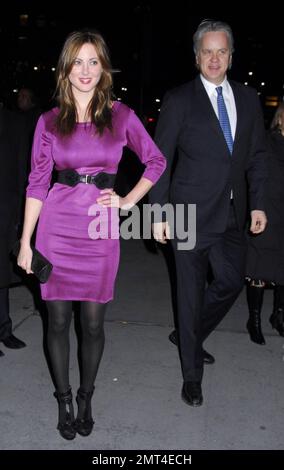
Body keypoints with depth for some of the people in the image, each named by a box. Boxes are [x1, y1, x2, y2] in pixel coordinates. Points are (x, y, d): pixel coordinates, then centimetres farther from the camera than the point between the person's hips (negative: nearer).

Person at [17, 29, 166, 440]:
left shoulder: (120, 115, 3)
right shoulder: (49, 121, 4)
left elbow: (156, 161, 11)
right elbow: (37, 183, 3)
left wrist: (129, 201, 1)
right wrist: (25, 242, 0)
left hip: (100, 229, 0)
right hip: (57, 226, 1)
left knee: (93, 322, 6)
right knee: (58, 319, 8)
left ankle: (86, 398, 30)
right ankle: (64, 399, 29)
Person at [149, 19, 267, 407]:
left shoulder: (248, 99, 9)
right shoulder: (179, 100, -5)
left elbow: (257, 155, 12)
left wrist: (258, 203, 4)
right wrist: (159, 213, -10)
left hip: (232, 215, 5)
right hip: (192, 213, -5)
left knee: (232, 282, 9)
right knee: (192, 293, 5)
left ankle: (191, 335, 37)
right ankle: (192, 375, 21)